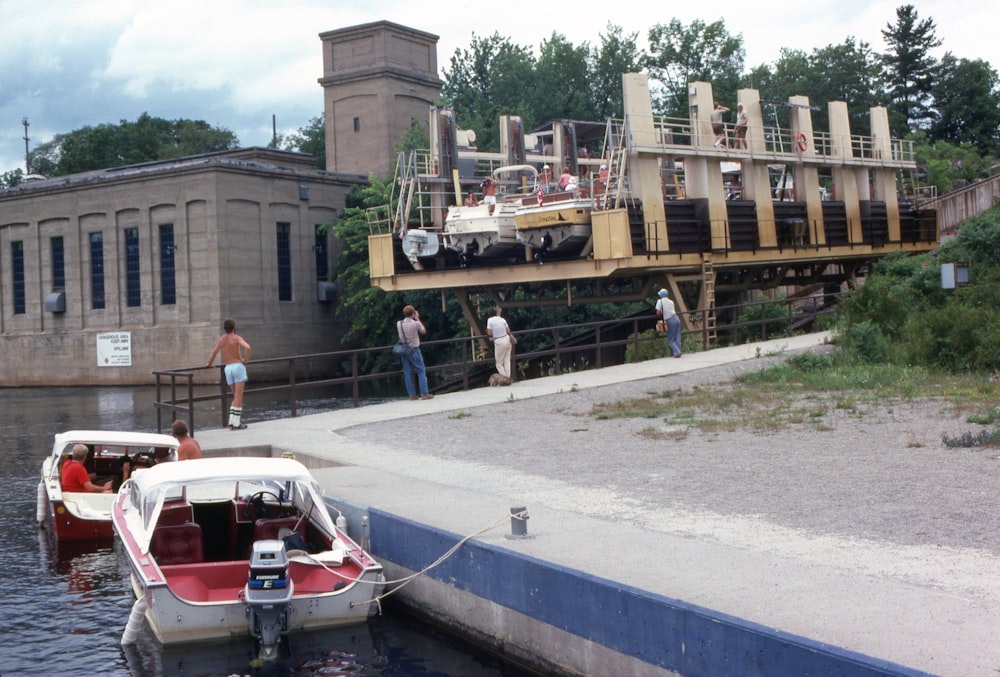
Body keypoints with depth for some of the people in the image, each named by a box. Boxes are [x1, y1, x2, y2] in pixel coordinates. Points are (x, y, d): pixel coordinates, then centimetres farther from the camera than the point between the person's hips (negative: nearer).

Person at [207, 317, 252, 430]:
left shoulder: (221, 339, 13)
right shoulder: (236, 338, -3)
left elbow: (213, 354, 16)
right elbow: (247, 347, -22)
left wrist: (209, 364, 35)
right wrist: (246, 359, -7)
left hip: (228, 369, 5)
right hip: (238, 366, -5)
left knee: (236, 397, 15)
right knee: (238, 397, -5)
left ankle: (232, 421, 6)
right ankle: (236, 424, -10)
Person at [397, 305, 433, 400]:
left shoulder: (399, 323, -2)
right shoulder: (416, 323, -14)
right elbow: (424, 331, 3)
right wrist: (418, 319, 8)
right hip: (414, 349, -5)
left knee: (407, 373, 7)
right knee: (421, 371, 2)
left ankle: (412, 395, 7)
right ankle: (424, 394, -3)